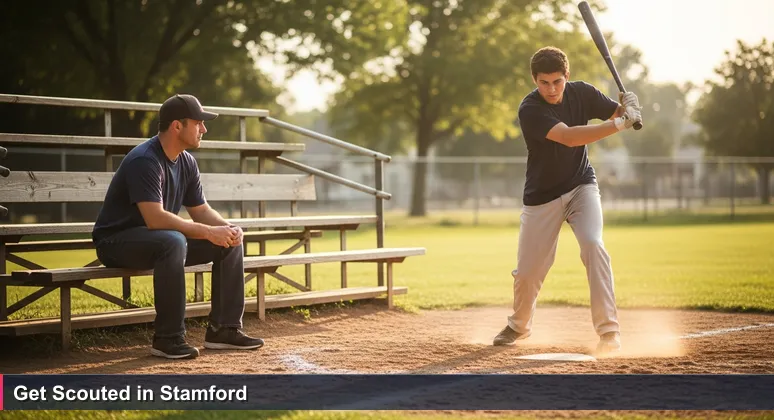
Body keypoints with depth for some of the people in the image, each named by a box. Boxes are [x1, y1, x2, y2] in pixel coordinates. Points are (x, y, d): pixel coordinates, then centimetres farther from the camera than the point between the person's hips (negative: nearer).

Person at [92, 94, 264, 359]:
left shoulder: (187, 162, 5)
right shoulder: (144, 161, -24)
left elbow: (201, 210, 11)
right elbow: (155, 218, -33)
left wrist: (227, 228, -11)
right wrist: (208, 232, -32)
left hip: (158, 240, 9)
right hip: (116, 242, -9)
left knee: (230, 242, -2)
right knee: (173, 241, -39)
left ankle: (224, 329, 2)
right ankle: (168, 339, -31)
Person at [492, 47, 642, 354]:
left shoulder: (581, 93, -8)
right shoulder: (530, 109, -23)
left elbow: (620, 115, -4)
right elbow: (569, 137, -36)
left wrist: (629, 107, -28)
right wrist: (619, 123, -43)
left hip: (581, 187, 2)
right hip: (542, 197, -2)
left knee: (592, 245, -23)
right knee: (527, 271, 4)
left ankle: (609, 331, -21)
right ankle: (519, 325, 36)